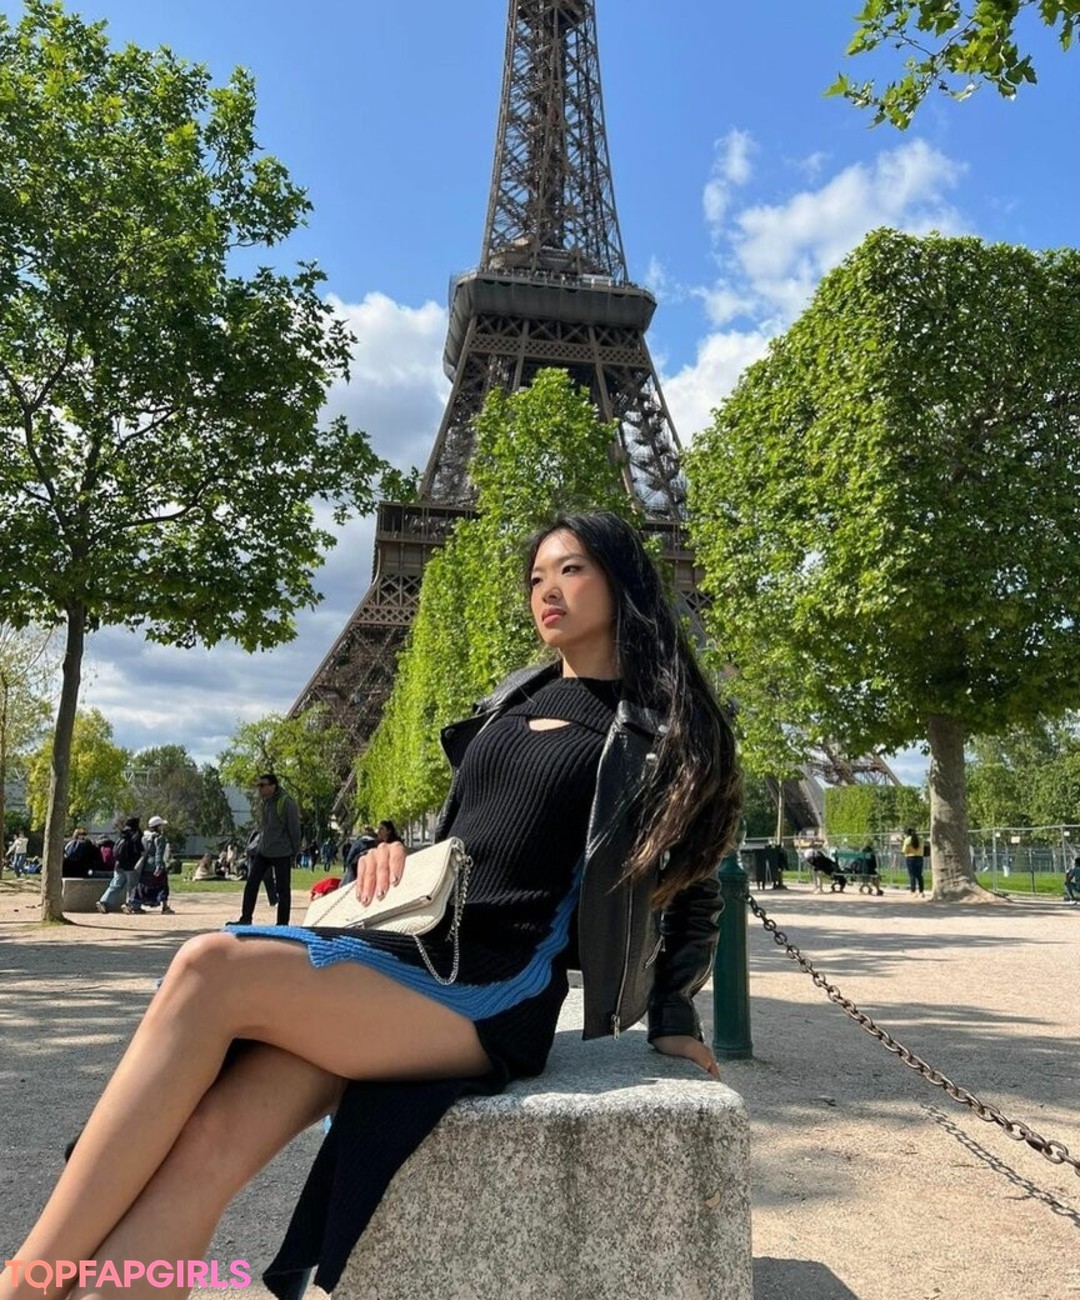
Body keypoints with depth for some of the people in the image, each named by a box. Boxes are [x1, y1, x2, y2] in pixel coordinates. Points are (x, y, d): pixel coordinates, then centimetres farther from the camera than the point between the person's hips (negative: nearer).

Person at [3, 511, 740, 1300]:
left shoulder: (654, 728, 4)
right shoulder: (514, 700, 20)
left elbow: (693, 887, 13)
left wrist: (675, 1020, 7)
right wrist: (397, 853, 8)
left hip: (497, 989, -5)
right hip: (407, 945, 5)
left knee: (214, 970, -27)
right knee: (210, 1141, -22)